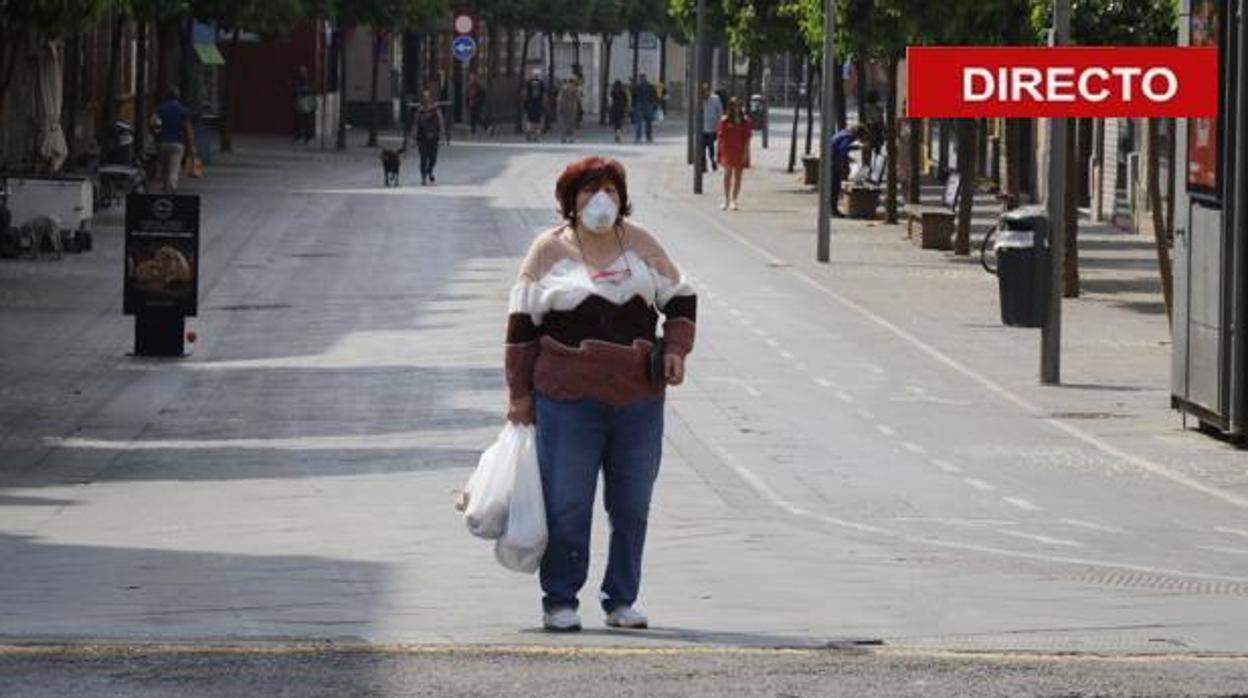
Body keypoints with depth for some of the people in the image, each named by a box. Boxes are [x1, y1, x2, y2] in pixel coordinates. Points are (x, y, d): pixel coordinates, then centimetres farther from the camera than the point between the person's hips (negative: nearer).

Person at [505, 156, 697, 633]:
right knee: (566, 504, -2)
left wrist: (675, 350, 1)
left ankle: (622, 601, 18)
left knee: (632, 505, 7)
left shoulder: (640, 244, 9)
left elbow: (681, 299, 18)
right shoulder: (550, 250, 2)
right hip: (568, 400, -3)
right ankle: (559, 602, 8)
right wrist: (520, 393, 2)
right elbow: (522, 324, 4)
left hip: (638, 397, 3)